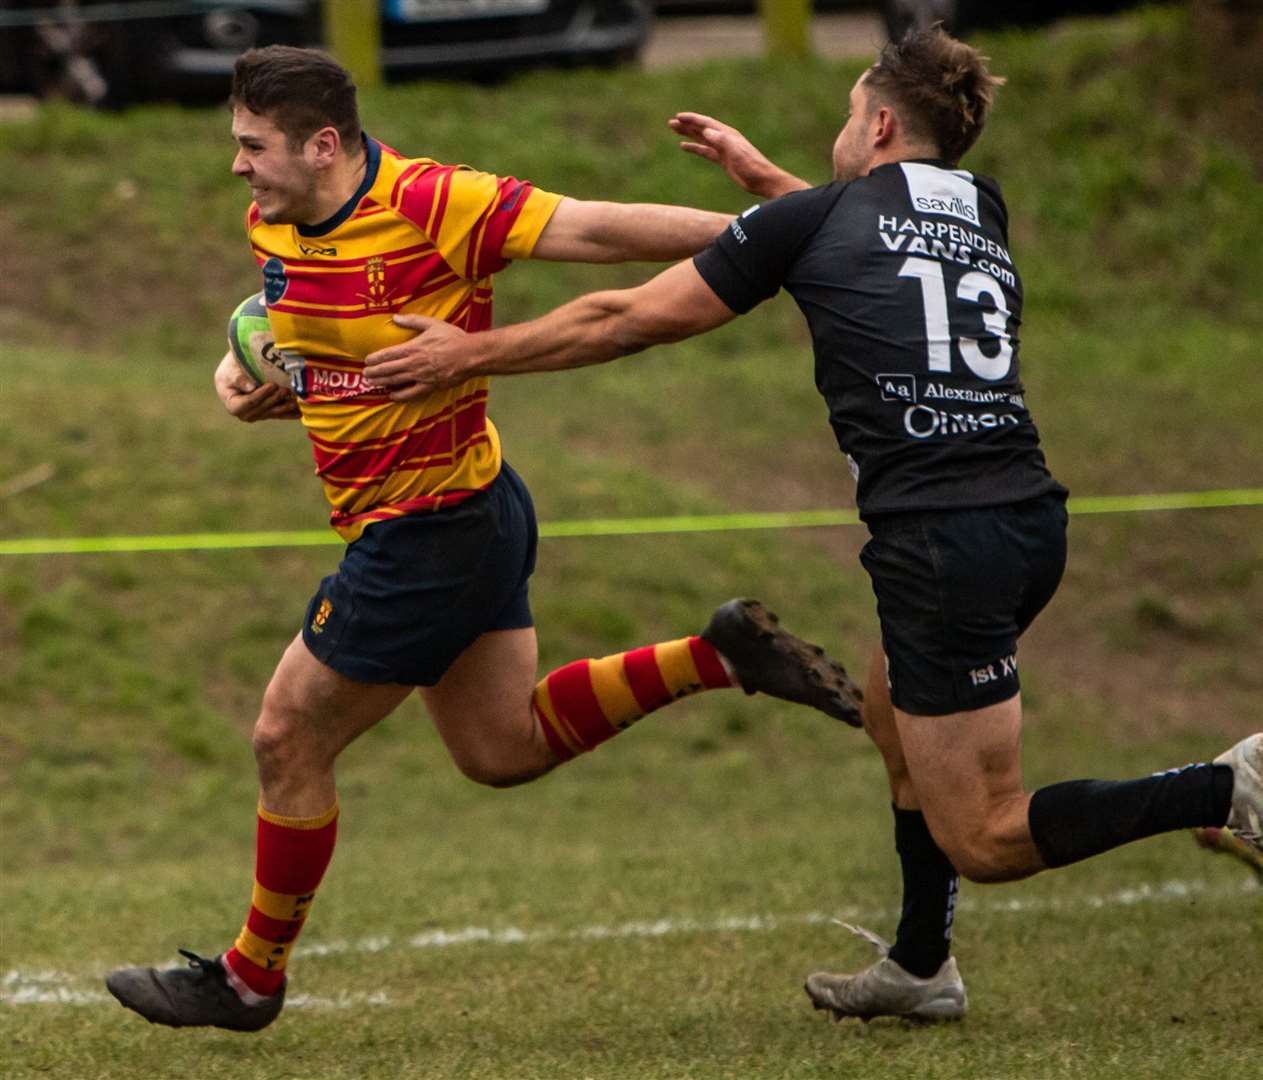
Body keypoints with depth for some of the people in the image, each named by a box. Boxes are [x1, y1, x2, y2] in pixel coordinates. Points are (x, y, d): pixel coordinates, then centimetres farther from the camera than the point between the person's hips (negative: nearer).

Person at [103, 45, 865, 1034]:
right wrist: (247, 382, -2)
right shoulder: (274, 229, 3)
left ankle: (252, 978, 19)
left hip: (432, 533, -9)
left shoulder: (431, 204, -23)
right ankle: (721, 656, 20)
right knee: (506, 749, 19)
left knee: (289, 741, 2)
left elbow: (594, 229, -24)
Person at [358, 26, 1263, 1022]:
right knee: (897, 716, 30)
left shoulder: (814, 219, 2)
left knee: (983, 841, -3)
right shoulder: (983, 213, 18)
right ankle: (920, 967, 34)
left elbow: (631, 319, 8)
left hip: (940, 544, -7)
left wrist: (471, 353, 18)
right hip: (1031, 519, 7)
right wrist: (760, 173, 52)